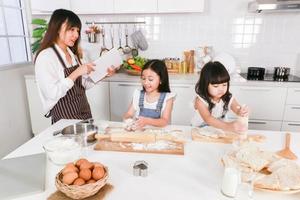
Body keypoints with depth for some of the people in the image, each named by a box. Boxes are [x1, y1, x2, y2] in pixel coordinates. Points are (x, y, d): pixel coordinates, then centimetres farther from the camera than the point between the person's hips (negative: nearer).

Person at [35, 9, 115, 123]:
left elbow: (83, 84, 10)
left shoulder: (72, 54, 7)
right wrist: (76, 73, -25)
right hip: (65, 117, -7)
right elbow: (53, 93, -22)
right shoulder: (45, 56, -15)